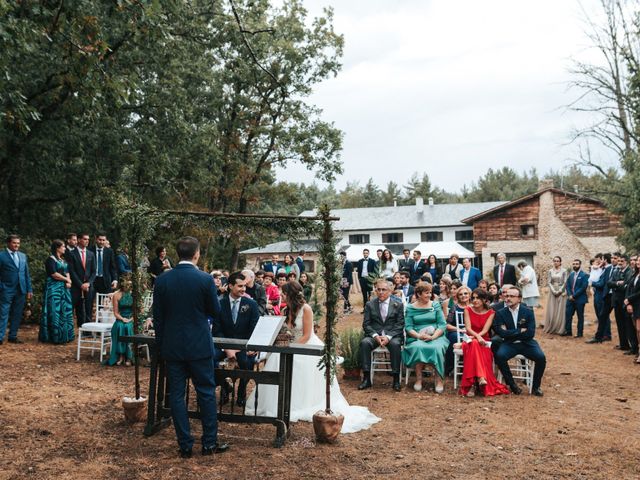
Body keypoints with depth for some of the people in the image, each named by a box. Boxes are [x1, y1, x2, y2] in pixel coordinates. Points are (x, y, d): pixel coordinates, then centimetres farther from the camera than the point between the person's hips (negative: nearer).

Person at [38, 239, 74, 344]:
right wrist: (66, 280, -6)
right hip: (54, 288, -8)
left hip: (64, 288, 8)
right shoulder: (51, 259, -8)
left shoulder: (63, 260, 17)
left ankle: (64, 335, 13)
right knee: (54, 312, -5)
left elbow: (67, 272, 12)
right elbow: (54, 274, -16)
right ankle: (55, 336, 0)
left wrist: (68, 282, -7)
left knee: (65, 311, 7)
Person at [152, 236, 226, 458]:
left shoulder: (162, 280, -3)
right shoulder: (205, 279, -12)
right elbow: (216, 312, -1)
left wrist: (160, 344, 14)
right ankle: (209, 443, 15)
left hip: (172, 346, 3)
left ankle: (185, 446, 14)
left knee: (177, 395, 9)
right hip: (199, 346, -2)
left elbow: (157, 317, 3)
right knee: (206, 392, 9)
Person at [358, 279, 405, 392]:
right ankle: (366, 378, -25)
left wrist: (388, 337, -16)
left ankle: (396, 379, -25)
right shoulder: (370, 304, 10)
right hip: (374, 334, 2)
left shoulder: (398, 304, 6)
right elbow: (366, 324, 5)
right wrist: (375, 336, -14)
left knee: (395, 344, -34)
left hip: (392, 335, -1)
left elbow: (400, 324, 0)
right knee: (364, 343, -29)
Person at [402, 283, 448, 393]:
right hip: (416, 338, 0)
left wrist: (433, 336, -12)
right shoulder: (410, 308, 10)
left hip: (436, 337, 1)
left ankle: (439, 380, -23)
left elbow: (442, 324, 5)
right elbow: (408, 327, 2)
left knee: (437, 348, -33)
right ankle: (418, 379, -22)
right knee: (418, 347, -34)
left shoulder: (436, 305, 12)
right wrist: (419, 335, -16)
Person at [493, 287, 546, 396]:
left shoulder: (528, 312, 3)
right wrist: (520, 331, -9)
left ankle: (536, 386, -1)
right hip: (509, 344, 0)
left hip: (526, 343, 0)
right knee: (499, 356, -30)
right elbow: (502, 333, -9)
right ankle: (512, 385, -10)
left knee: (541, 357, -25)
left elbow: (530, 333, -8)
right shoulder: (500, 313, 3)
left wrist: (511, 334, -8)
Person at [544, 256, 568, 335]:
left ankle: (561, 329, 2)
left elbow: (565, 283, -4)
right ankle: (551, 328, 9)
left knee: (560, 310, -2)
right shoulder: (550, 271, 6)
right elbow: (548, 282, 2)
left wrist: (559, 291, -11)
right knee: (552, 311, 2)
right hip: (552, 292, 2)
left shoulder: (563, 271, -1)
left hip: (561, 292, -2)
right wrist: (553, 291, -10)